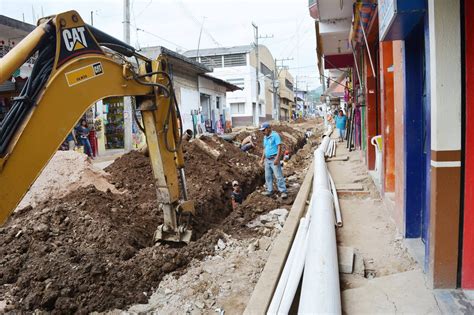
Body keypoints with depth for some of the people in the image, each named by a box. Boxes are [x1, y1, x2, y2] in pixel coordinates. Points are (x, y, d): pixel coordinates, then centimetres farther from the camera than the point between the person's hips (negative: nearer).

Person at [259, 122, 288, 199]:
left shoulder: (275, 135, -9)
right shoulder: (265, 137, 15)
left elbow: (279, 147, -15)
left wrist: (277, 158, -21)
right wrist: (262, 159, 18)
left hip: (274, 159, -8)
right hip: (267, 159, 8)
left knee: (279, 176, -9)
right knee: (268, 176, 10)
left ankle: (283, 192, -5)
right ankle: (270, 190, 19)